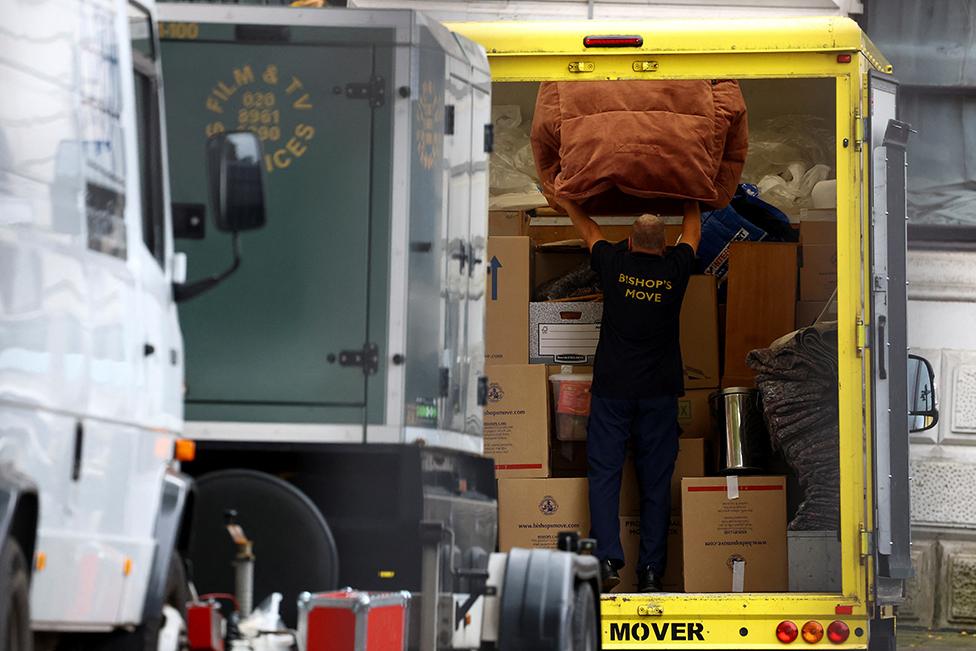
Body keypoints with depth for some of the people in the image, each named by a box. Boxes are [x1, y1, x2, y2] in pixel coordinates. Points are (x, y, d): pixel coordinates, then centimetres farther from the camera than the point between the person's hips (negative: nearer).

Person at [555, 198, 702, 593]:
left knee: (604, 474, -1)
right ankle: (651, 570, 1)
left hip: (612, 388, -1)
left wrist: (568, 203, 37)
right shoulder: (675, 269, 1)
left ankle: (607, 559, -16)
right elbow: (692, 229, 22)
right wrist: (692, 200, 41)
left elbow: (588, 230, 19)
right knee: (656, 480, 4)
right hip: (659, 392, 1)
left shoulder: (615, 264, -1)